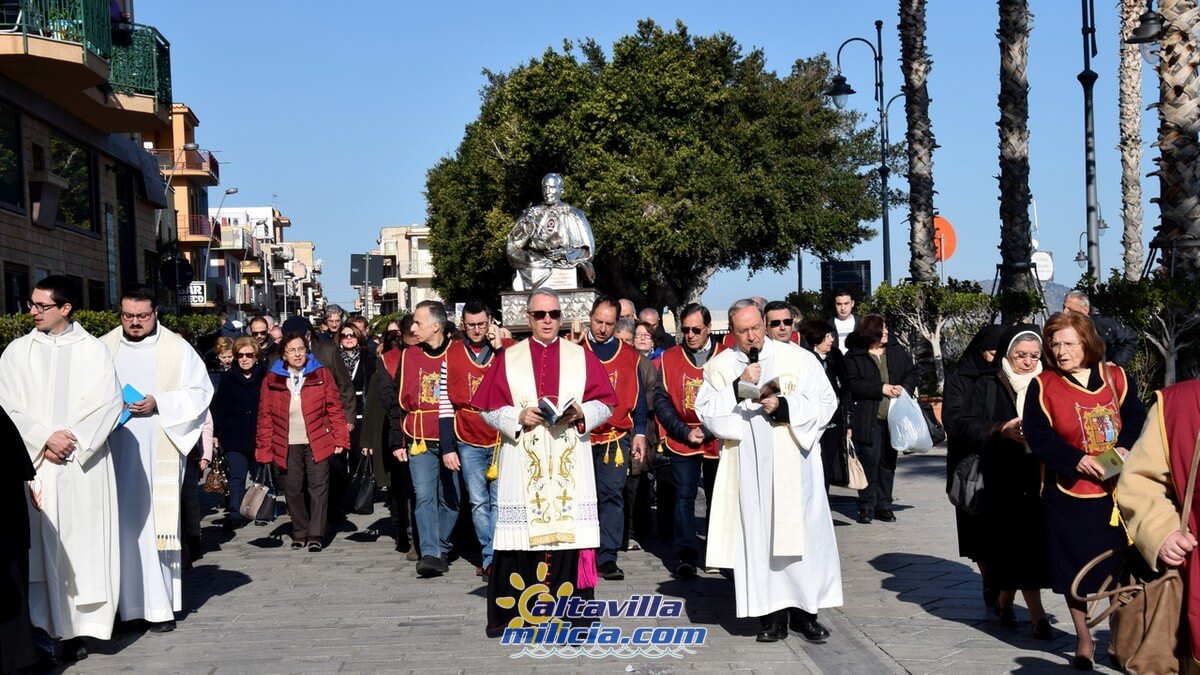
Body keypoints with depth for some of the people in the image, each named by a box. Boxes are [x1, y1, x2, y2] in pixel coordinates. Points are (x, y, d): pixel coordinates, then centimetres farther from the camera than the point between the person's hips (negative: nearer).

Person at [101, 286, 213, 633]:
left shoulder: (177, 348, 4)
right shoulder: (103, 348, 10)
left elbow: (200, 391, 1)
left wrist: (159, 404, -12)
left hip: (158, 454, -2)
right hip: (115, 451, 2)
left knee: (156, 523, -3)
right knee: (121, 524, 0)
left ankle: (161, 605, 1)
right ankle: (123, 601, 7)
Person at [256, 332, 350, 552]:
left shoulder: (322, 374, 0)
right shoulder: (271, 380, 2)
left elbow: (335, 408, 0)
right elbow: (265, 416, 3)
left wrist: (340, 439, -6)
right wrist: (265, 449, -1)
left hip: (317, 443, -1)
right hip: (287, 446, 1)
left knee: (318, 487, -3)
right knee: (293, 490, 6)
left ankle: (316, 535, 2)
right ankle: (300, 533, 19)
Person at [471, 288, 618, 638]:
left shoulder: (582, 357, 10)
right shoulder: (508, 358, 8)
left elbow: (604, 403, 8)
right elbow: (490, 408, 6)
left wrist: (581, 413, -11)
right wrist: (518, 417, -11)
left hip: (570, 462, 1)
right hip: (522, 461, 0)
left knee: (568, 528, -4)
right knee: (519, 530, -3)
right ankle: (508, 612, 6)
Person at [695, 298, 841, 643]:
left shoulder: (798, 358, 3)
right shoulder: (719, 366, 8)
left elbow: (825, 402, 0)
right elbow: (705, 411, 0)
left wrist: (783, 406, -13)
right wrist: (738, 388, -12)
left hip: (793, 467, -1)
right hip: (748, 471, 1)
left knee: (801, 535, 0)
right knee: (758, 539, 0)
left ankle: (804, 611, 11)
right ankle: (773, 615, 8)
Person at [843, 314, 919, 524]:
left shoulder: (898, 352, 12)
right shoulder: (854, 356, -3)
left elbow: (914, 373, 13)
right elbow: (853, 384, -12)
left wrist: (904, 387, -7)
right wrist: (882, 388, -16)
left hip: (893, 418, 4)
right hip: (867, 418, -4)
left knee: (888, 460, 7)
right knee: (869, 459, -6)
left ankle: (884, 505, 16)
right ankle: (866, 506, 3)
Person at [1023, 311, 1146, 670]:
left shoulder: (1116, 377, 3)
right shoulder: (1043, 385, -3)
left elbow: (1136, 419, 0)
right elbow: (1037, 435, -9)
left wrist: (1125, 448, -20)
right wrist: (1077, 460, -20)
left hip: (1116, 490, 1)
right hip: (1069, 493, -1)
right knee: (1074, 569, 5)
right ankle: (1083, 639, 22)